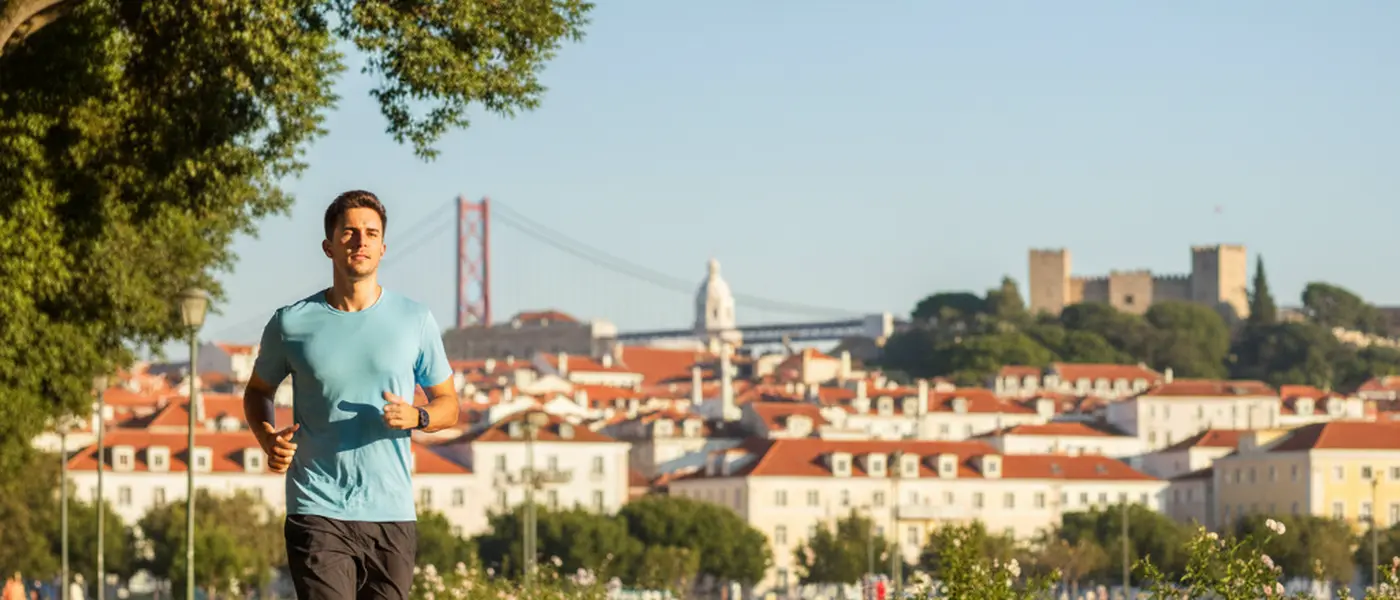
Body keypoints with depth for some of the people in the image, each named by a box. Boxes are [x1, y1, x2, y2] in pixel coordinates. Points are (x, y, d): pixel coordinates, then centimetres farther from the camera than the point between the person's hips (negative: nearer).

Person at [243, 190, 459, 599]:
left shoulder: (415, 320, 6)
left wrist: (416, 417, -10)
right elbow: (258, 391, 19)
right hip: (318, 513, -2)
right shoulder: (292, 323, 2)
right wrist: (268, 438, -3)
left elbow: (448, 405, 14)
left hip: (393, 516, 2)